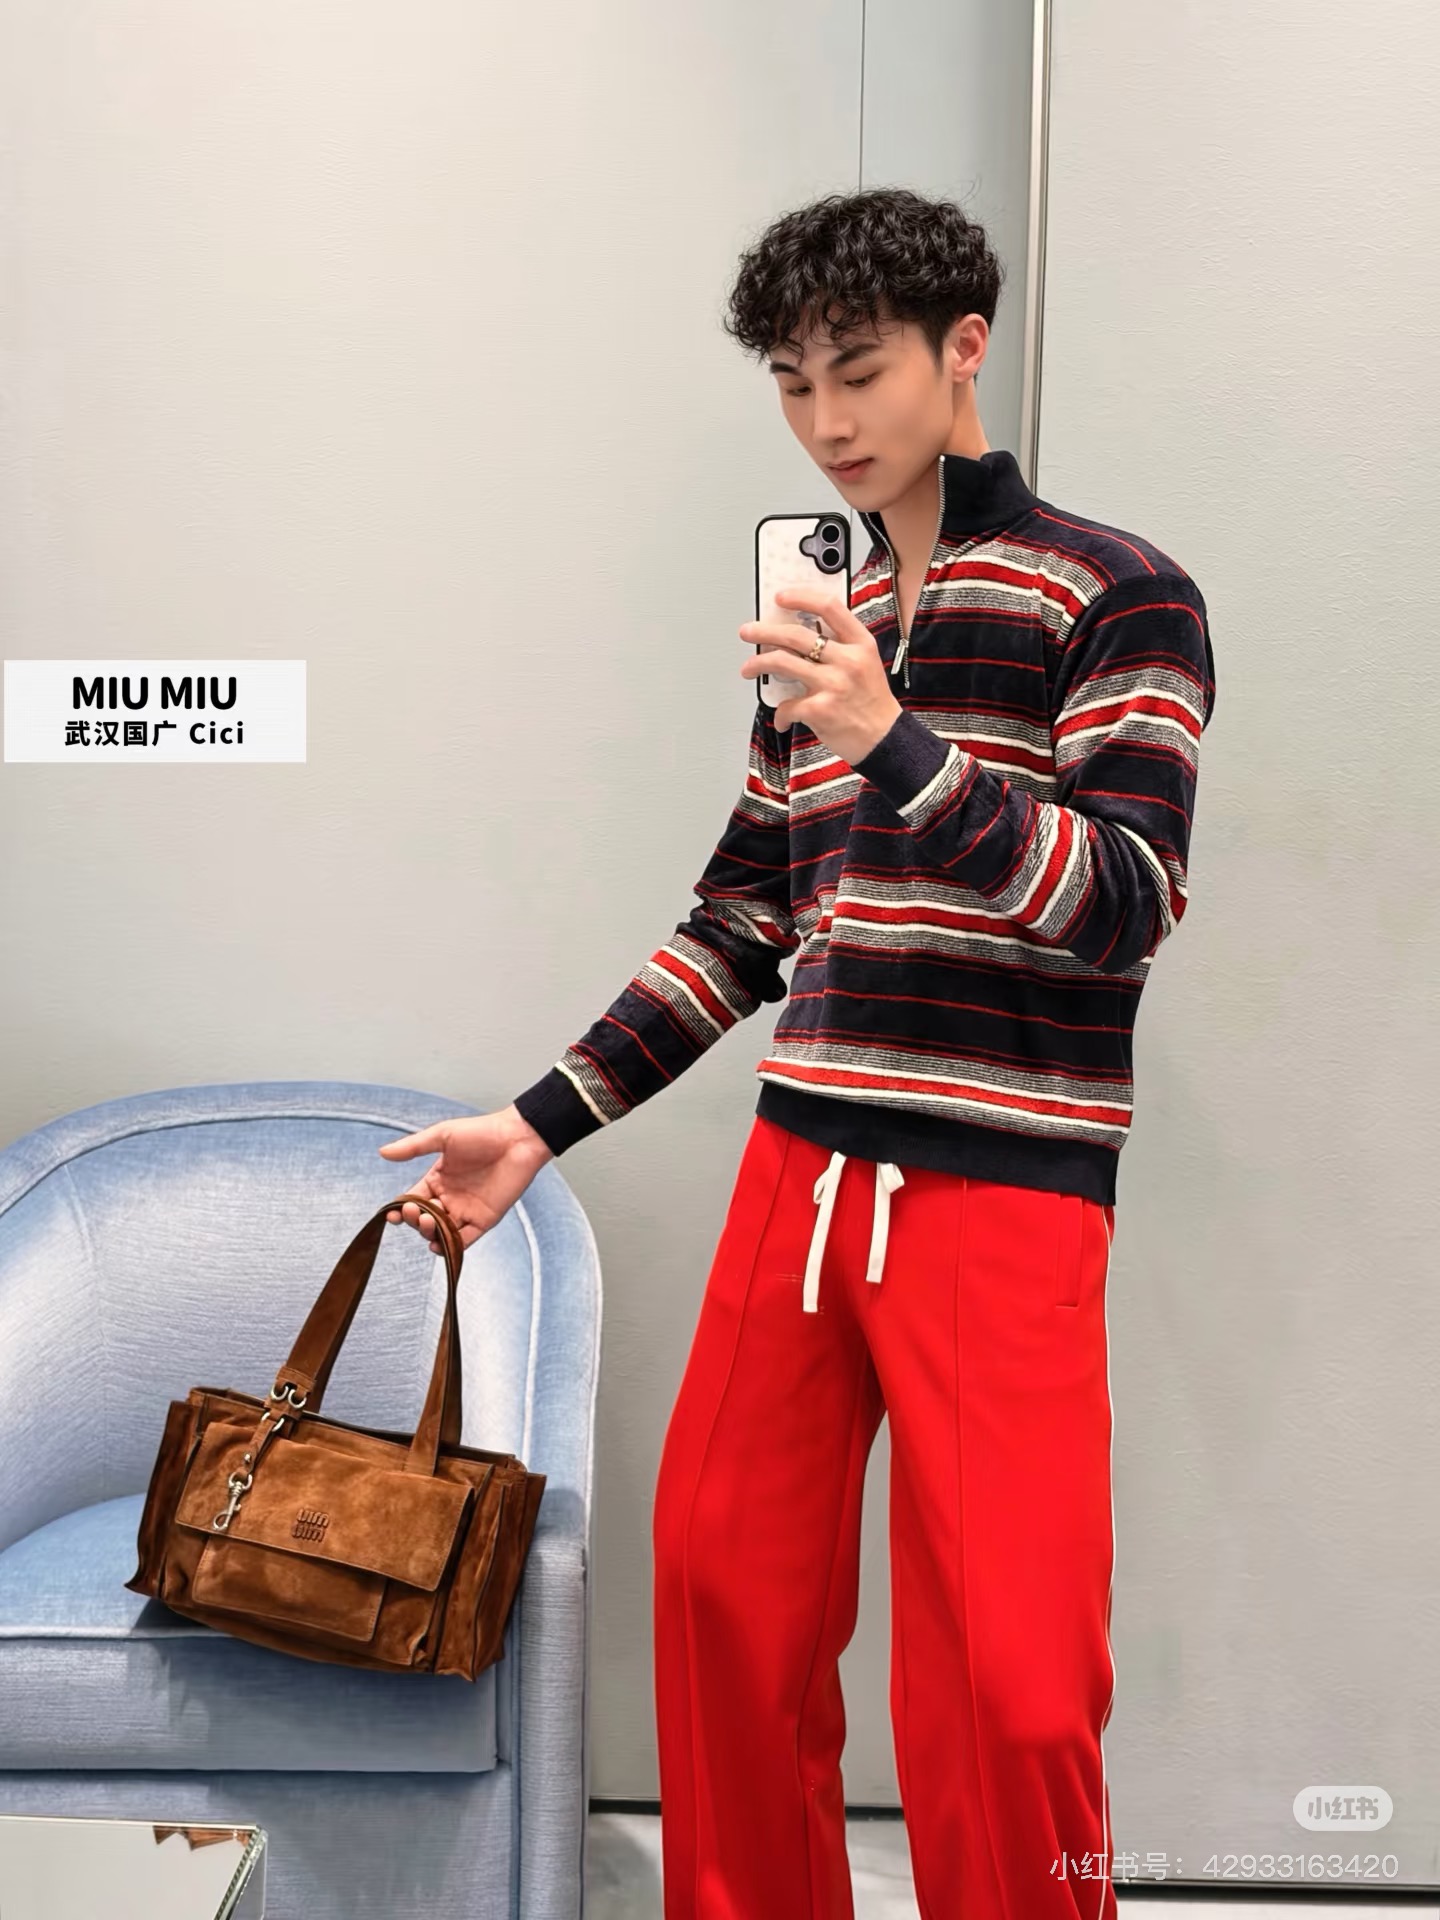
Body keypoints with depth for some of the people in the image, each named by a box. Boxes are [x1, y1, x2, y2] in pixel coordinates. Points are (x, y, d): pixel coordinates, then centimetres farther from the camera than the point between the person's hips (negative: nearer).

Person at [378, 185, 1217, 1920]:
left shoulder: (1118, 596, -2)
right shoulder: (828, 634, 17)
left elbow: (1131, 902, -12)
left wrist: (895, 747, -24)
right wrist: (540, 1123, 14)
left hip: (1002, 1187, -5)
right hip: (802, 1170, 6)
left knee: (1007, 1689, -7)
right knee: (724, 1588, 8)